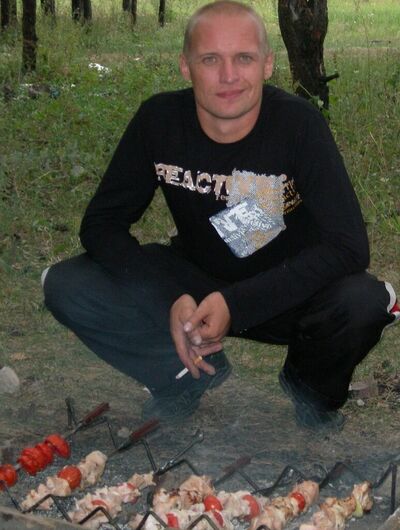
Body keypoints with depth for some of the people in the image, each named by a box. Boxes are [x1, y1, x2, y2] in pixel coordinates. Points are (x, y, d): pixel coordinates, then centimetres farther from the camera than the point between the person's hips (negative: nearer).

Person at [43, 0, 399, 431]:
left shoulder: (299, 124, -21)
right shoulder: (159, 119, -14)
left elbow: (348, 247, -25)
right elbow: (102, 222, -10)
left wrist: (237, 303, -34)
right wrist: (174, 299, -27)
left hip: (288, 292, -2)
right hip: (195, 279, 2)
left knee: (364, 302, -34)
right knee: (65, 287, -17)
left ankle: (311, 391, 1)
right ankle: (191, 376, 3)